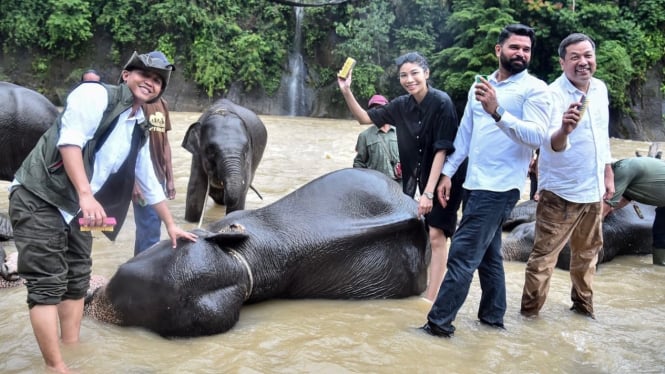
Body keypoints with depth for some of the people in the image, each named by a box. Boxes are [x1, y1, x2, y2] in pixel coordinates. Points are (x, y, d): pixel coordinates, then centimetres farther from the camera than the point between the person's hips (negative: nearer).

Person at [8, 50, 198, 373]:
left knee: (77, 282, 10)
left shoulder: (139, 132, 13)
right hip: (38, 199, -8)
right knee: (48, 284, -8)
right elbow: (70, 140, -23)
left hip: (75, 210, 8)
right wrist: (86, 193, -33)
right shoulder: (95, 95, -9)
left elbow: (150, 184, 22)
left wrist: (171, 225, 26)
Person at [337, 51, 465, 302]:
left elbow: (442, 150, -21)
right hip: (422, 177, 6)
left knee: (436, 235, -7)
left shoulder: (441, 103, -19)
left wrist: (428, 192, -22)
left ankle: (430, 300, -2)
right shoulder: (402, 105, -2)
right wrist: (346, 91, -8)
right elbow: (365, 118, 7)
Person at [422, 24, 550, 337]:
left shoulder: (535, 89, -7)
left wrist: (497, 112, -33)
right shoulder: (479, 86, 13)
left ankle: (439, 322, 0)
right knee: (487, 254, 16)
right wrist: (447, 173, 11)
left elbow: (537, 136, -21)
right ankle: (493, 316, 30)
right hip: (474, 183, 7)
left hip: (499, 188, -7)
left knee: (462, 255, -8)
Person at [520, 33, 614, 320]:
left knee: (588, 251, 20)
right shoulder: (554, 94, -18)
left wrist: (608, 175, 17)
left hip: (593, 189, 7)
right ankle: (529, 310, 10)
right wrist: (564, 130, -53)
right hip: (561, 191, -7)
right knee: (544, 254, -3)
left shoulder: (600, 88, 4)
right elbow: (553, 145, -31)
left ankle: (583, 303, 37)